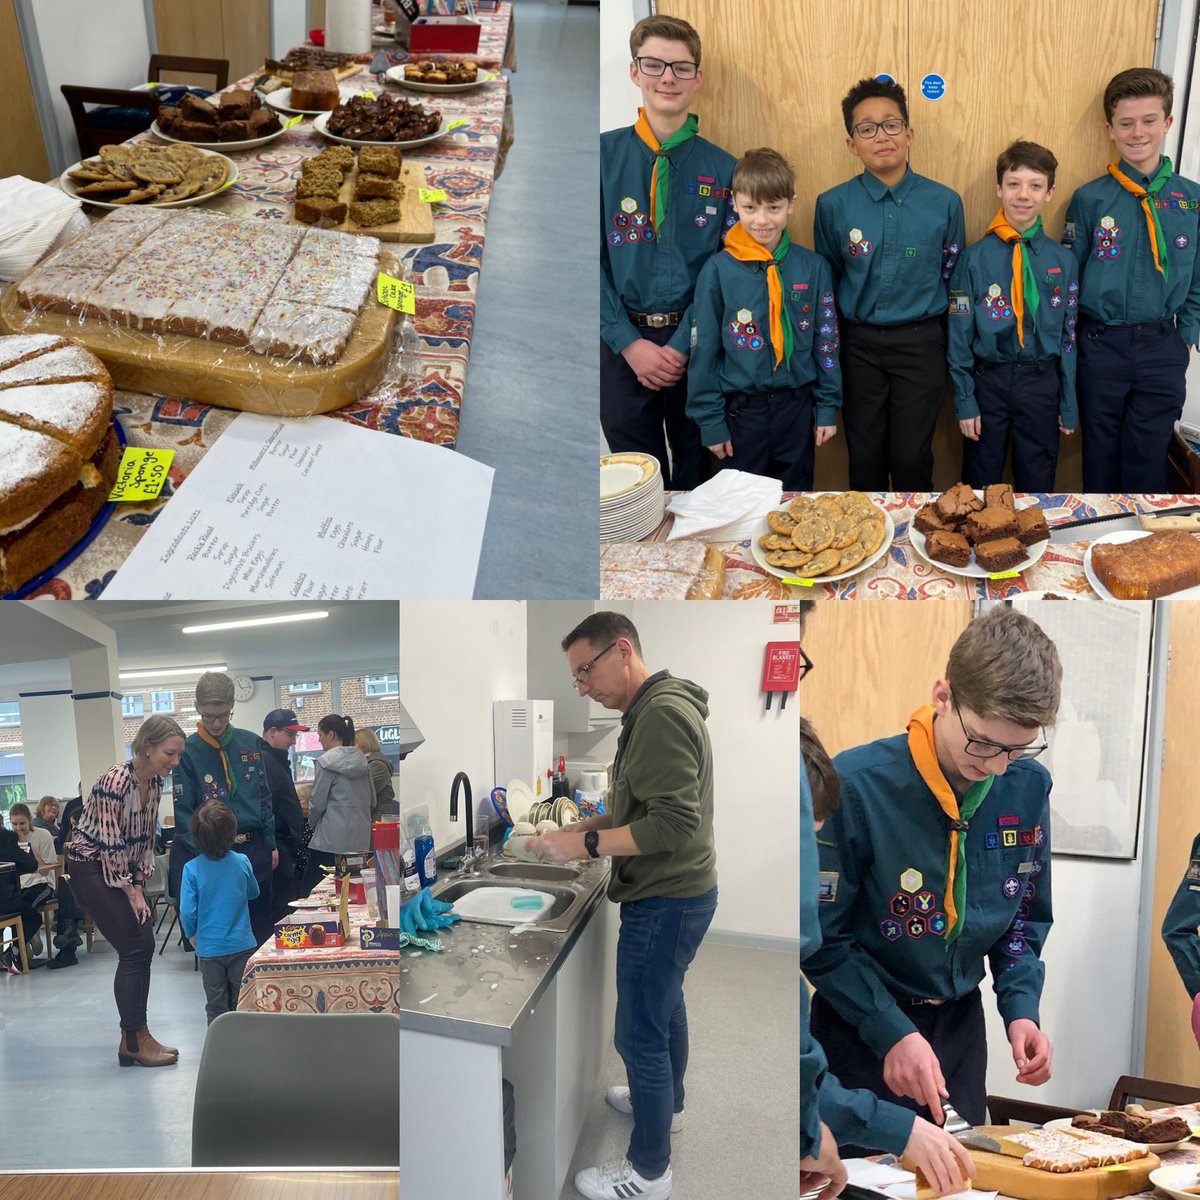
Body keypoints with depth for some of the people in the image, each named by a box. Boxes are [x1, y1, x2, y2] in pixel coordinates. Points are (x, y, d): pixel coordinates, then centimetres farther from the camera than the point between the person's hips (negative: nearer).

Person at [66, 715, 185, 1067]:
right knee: (135, 949, -9)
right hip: (92, 869, -8)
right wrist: (131, 891, -12)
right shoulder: (116, 781, -25)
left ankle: (134, 1037, 12)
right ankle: (135, 1042, 1)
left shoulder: (155, 782, -1)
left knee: (143, 947, 3)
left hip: (124, 871, 8)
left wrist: (140, 883, 3)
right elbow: (109, 845, -21)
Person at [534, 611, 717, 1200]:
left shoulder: (660, 715, -24)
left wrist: (585, 843, -24)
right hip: (674, 894, 10)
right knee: (664, 1006, 26)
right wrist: (596, 823, 5)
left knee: (640, 1034, 0)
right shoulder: (658, 709, 9)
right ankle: (666, 1103, 46)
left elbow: (674, 825, -29)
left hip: (665, 902, -10)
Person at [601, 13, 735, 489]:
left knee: (697, 468, 10)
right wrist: (630, 342, -12)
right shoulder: (604, 154, 0)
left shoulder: (721, 168, 2)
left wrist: (681, 345, -11)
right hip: (622, 341, 0)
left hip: (696, 340, 0)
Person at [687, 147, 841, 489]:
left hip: (796, 405, 1)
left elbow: (826, 341, 5)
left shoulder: (813, 267, -1)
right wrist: (710, 420, -3)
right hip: (740, 408, -1)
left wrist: (828, 407, 4)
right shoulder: (718, 270, -6)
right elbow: (704, 349, -2)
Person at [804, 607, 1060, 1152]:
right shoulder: (855, 784, -23)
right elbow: (821, 938, -17)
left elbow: (1026, 915, 7)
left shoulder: (1028, 787, -7)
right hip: (859, 1031, -4)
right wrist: (893, 1033, -22)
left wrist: (1021, 1006, -7)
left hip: (960, 1023, 5)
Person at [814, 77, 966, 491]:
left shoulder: (945, 202, -2)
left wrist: (950, 348, 8)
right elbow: (825, 283, 7)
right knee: (864, 460, 8)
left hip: (921, 344, -1)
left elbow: (955, 277, 7)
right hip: (859, 345, 1)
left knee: (912, 460, 2)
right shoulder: (833, 205, -2)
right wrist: (831, 351, 7)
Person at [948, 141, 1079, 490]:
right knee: (980, 488, 11)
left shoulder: (1063, 260, 1)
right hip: (988, 380, -1)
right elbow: (959, 334, -3)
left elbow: (1068, 334, 5)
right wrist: (964, 401, -5)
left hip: (1042, 382, 2)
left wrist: (1069, 404, 6)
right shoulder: (975, 258, -6)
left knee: (1037, 485, 13)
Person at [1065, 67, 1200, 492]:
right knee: (1101, 456, 9)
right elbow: (1069, 277, 2)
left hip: (1162, 346, 1)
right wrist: (1071, 341, -1)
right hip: (1101, 345, -1)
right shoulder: (1090, 199, -2)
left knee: (1148, 458, 6)